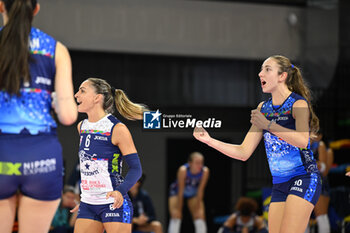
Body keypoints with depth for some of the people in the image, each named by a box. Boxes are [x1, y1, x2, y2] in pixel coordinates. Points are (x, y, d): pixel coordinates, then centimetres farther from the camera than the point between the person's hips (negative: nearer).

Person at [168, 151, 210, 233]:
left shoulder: (205, 171, -28)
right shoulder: (183, 170, -35)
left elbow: (200, 190, -20)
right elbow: (181, 191, -29)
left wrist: (197, 205, -17)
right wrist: (178, 208, -23)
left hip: (193, 193, 3)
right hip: (177, 192, -3)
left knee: (200, 216, -8)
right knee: (176, 216, -16)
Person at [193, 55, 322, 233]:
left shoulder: (298, 104, -8)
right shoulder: (263, 108, 12)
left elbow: (302, 141, -28)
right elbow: (244, 152, 12)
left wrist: (268, 125, -30)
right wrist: (209, 140, 3)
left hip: (303, 179, -7)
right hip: (279, 184, 7)